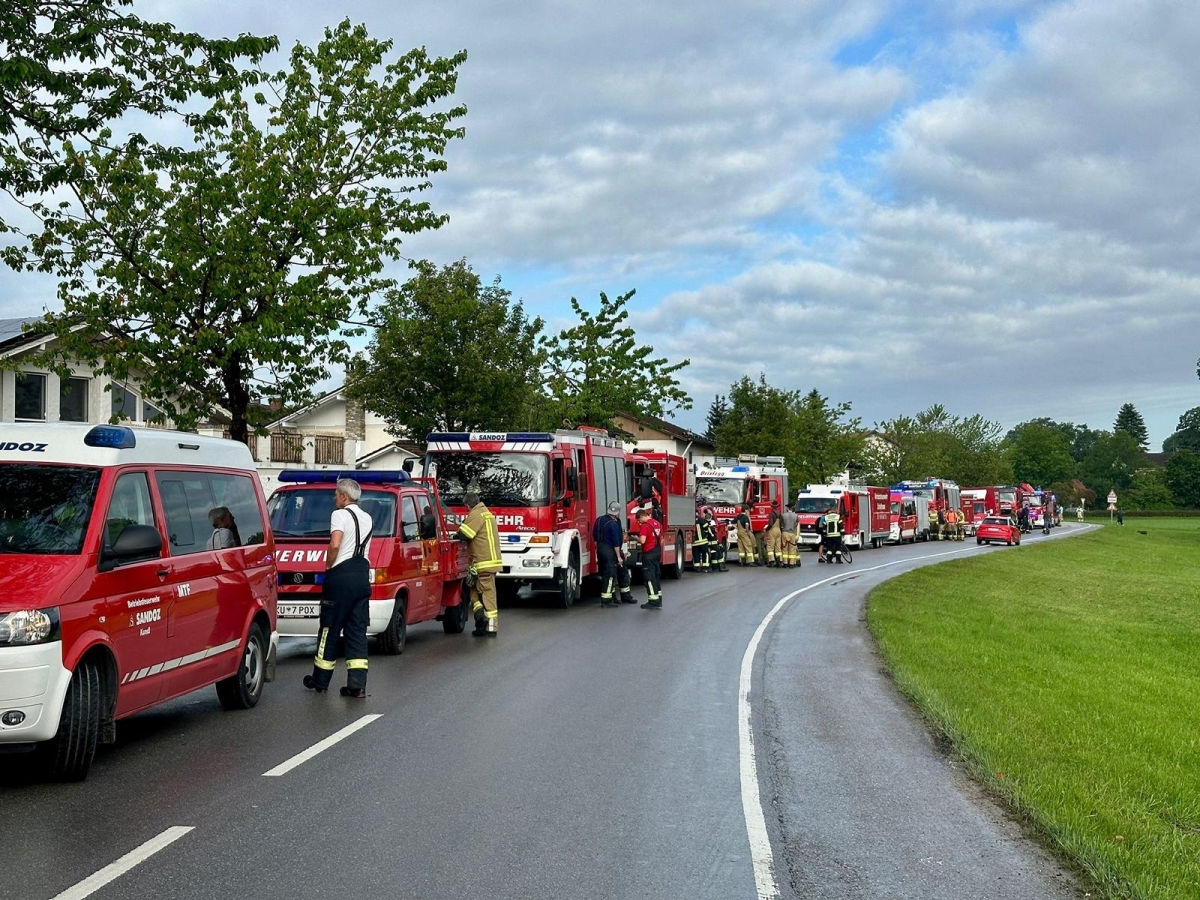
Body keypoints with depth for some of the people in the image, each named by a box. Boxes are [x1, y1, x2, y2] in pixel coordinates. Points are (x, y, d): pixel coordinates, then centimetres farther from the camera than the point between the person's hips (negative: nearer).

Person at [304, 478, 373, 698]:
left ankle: (320, 681, 14)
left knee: (330, 628, 4)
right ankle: (357, 685, -3)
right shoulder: (367, 518, 18)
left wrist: (328, 565, -4)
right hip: (363, 575, 7)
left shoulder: (340, 514, -7)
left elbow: (335, 545, -19)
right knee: (357, 631, 5)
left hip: (342, 575, -7)